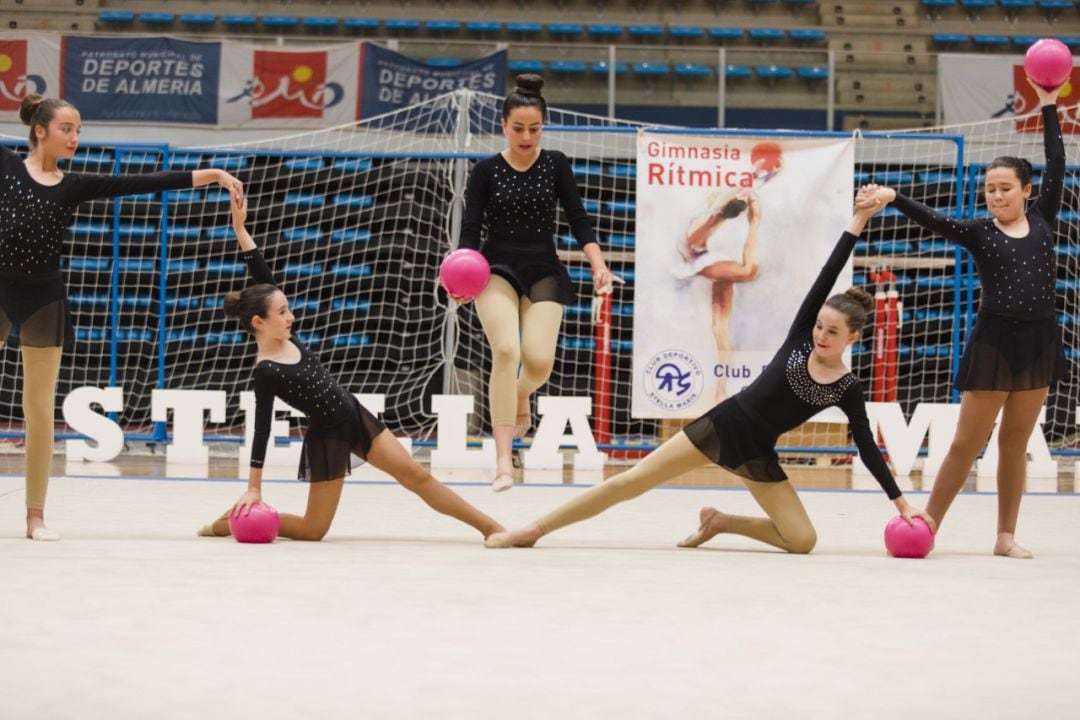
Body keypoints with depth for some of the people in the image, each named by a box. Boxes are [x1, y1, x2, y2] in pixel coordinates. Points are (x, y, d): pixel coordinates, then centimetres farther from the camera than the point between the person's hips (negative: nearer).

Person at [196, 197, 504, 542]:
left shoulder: (285, 338, 0)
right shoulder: (266, 372, -19)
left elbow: (264, 277, 1)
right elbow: (262, 428, -16)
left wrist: (240, 228, -2)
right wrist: (254, 489, -14)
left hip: (356, 416, 7)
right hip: (328, 435, -7)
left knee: (416, 475, 7)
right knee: (314, 530, 3)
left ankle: (490, 527, 10)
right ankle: (237, 518, 16)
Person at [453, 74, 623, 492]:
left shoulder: (555, 165, 3)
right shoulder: (486, 171, -1)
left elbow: (578, 221, 0)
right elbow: (470, 230, -3)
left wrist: (599, 267, -14)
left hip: (543, 272, 2)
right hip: (497, 269, -2)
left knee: (539, 361, -15)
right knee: (506, 350, -25)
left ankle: (520, 397, 26)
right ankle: (503, 459, -26)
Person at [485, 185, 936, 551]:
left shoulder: (847, 390, -6)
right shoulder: (800, 336, -5)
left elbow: (867, 447, -3)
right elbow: (828, 275, -11)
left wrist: (901, 503, -9)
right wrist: (857, 222, -14)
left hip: (757, 454, 1)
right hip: (722, 424, -1)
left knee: (802, 540, -11)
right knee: (632, 480, -8)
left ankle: (721, 521, 13)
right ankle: (536, 529, -2)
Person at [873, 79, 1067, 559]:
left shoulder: (1042, 221, 7)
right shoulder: (978, 232, -1)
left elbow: (1057, 167, 5)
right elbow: (933, 221, -15)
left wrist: (1049, 107, 5)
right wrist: (893, 199, -31)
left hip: (1039, 340, 3)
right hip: (994, 340, -3)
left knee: (1015, 444, 9)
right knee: (966, 444, -2)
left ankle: (1006, 536, 14)